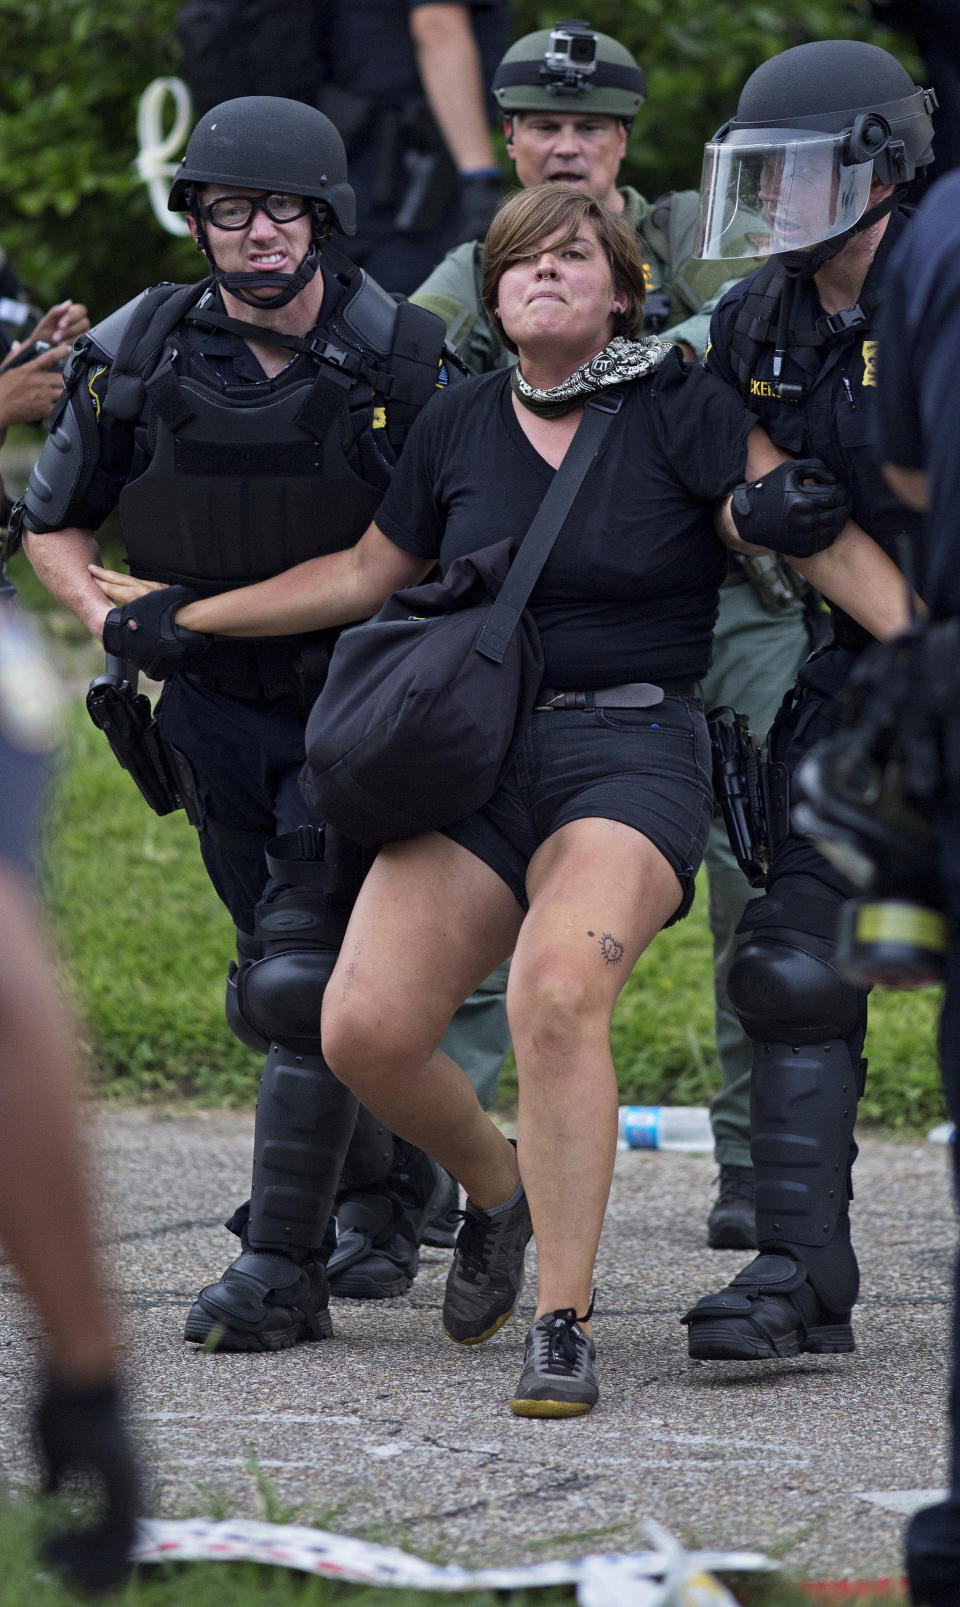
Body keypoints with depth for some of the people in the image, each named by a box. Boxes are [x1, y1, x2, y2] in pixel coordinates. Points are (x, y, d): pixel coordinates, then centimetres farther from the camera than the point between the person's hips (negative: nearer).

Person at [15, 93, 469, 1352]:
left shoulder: (404, 365, -14)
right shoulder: (136, 360, -7)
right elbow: (52, 524, 7)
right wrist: (110, 620, -9)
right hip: (219, 712, 4)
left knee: (301, 981, -16)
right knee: (273, 992, 12)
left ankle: (281, 1269, -9)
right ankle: (390, 1176, 38)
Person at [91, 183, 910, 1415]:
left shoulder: (680, 411, -2)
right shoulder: (458, 426, 11)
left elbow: (827, 543, -8)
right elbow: (363, 576, 24)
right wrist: (183, 616, 27)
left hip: (632, 758, -5)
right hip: (476, 759, 5)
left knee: (555, 991, -32)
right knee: (364, 1031, -13)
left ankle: (564, 1327, -23)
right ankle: (494, 1186, 22)